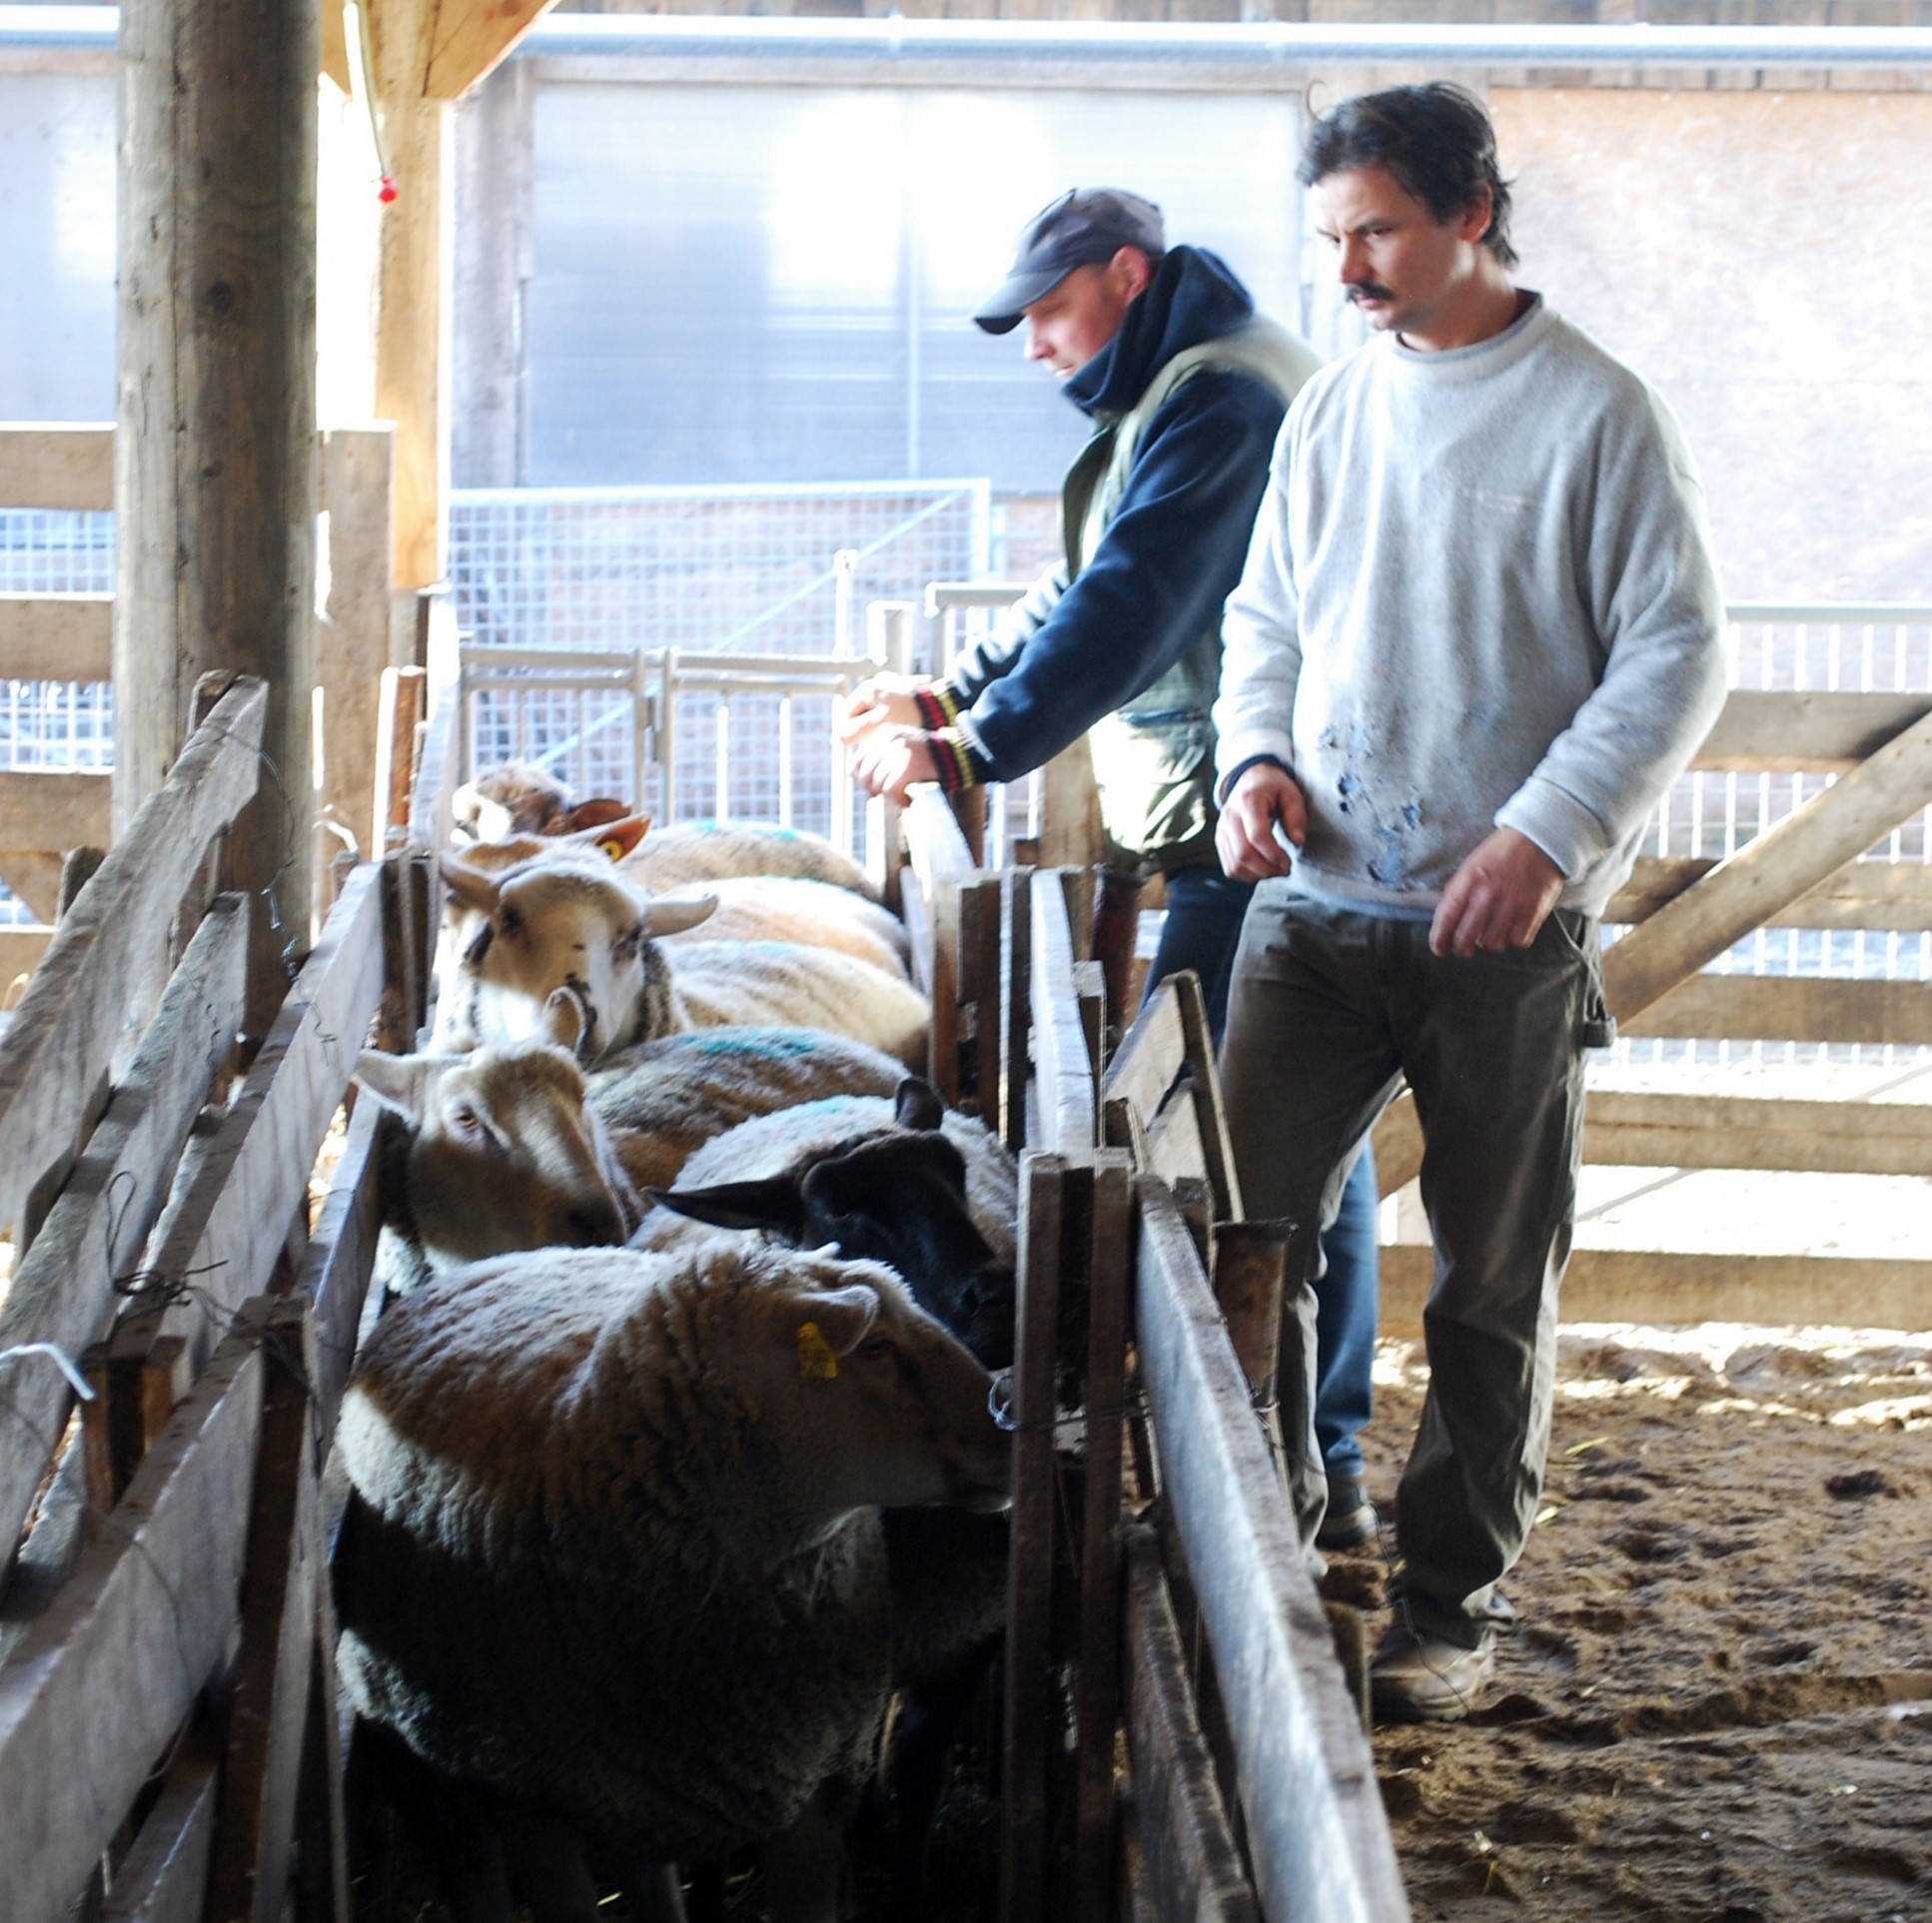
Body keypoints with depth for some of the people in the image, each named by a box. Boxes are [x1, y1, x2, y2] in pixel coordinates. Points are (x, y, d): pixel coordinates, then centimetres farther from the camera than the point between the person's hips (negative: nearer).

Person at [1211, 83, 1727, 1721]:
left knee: (1497, 1281, 5)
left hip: (1508, 927, -4)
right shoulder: (1331, 409, 11)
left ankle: (1455, 1602, 15)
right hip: (1316, 904, 4)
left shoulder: (1598, 415, -5)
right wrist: (1255, 756, -1)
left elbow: (1679, 655, -7)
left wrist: (1548, 836, -18)